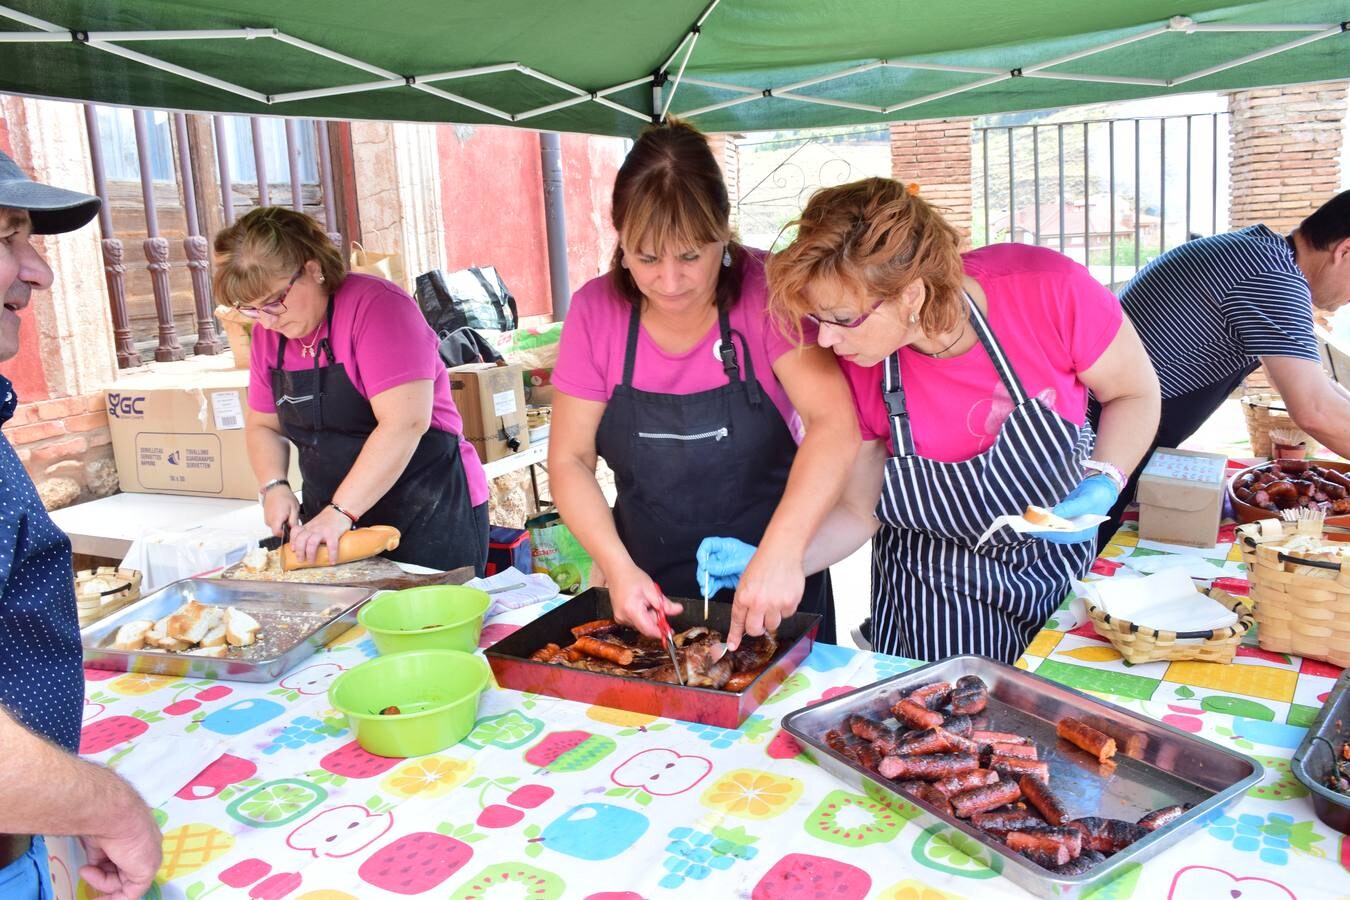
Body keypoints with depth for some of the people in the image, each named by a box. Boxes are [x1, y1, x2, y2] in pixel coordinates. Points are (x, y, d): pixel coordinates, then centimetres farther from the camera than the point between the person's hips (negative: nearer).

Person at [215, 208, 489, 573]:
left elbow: (405, 423, -25)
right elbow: (262, 426, 17)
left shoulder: (375, 305, -16)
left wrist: (340, 511, -26)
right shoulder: (269, 334, 7)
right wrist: (273, 486, -2)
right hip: (333, 522, 7)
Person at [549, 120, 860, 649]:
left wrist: (781, 551, -40)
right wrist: (617, 567, -21)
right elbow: (569, 459, -6)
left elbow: (834, 425, -27)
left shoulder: (764, 291, -15)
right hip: (646, 594, 2)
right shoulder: (595, 310, -7)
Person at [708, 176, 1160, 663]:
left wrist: (1103, 485, -26)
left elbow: (1134, 393, -10)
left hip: (1060, 566, 1)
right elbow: (858, 511, -11)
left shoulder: (1049, 291, -29)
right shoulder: (850, 370, -23)